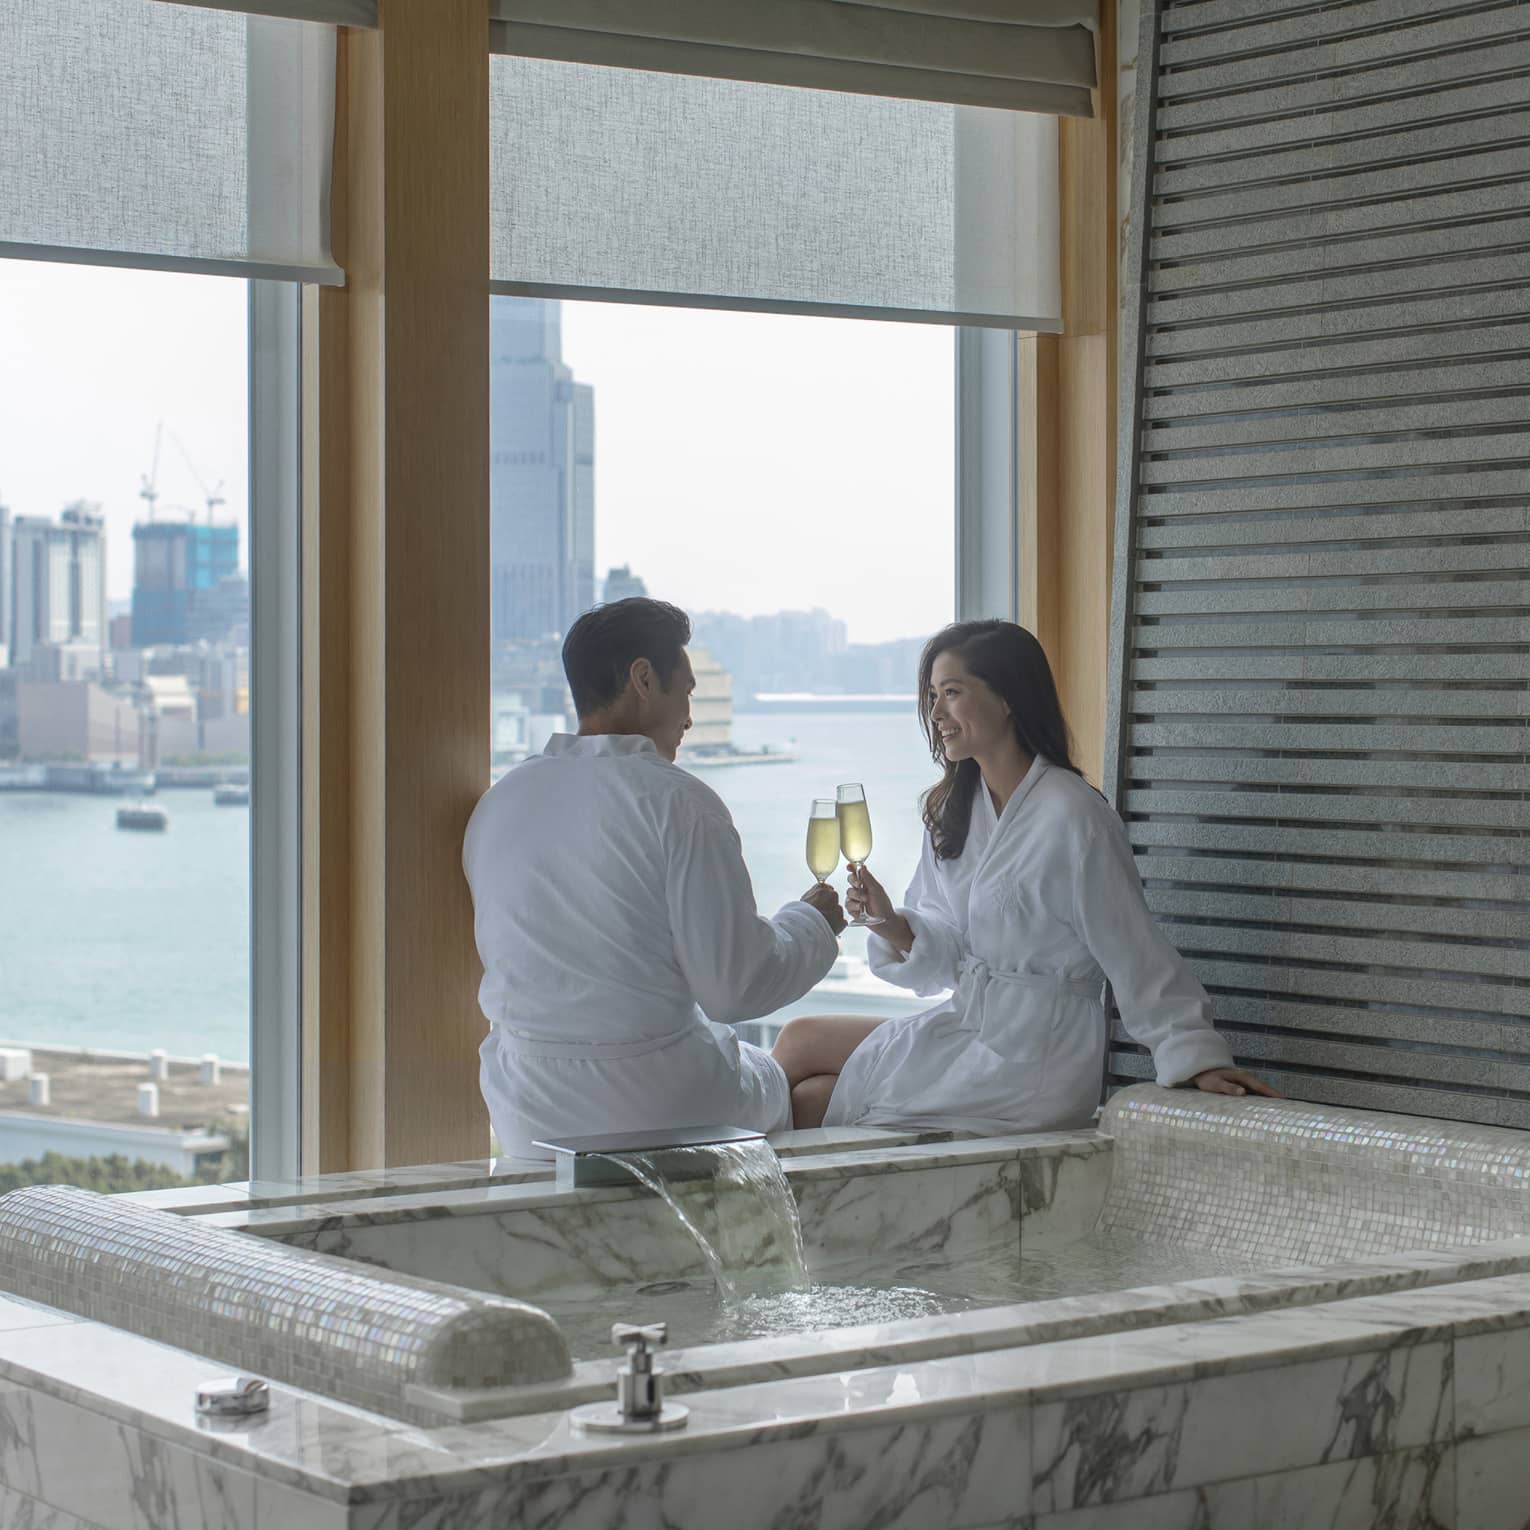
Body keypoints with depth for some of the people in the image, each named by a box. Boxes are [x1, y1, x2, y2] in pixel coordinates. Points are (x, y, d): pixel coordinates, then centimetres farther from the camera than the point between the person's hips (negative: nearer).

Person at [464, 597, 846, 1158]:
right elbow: (736, 986, -15)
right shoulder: (677, 802, -15)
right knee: (774, 1078, 26)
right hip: (659, 1111, -5)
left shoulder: (497, 803, 3)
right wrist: (811, 923, 4)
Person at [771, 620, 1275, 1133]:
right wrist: (892, 925, -11)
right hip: (968, 1026, 7)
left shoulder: (1073, 816, -16)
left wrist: (1199, 1058, -12)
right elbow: (949, 951, 9)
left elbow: (1135, 954, -12)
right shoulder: (953, 808, 9)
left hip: (1028, 1062, -7)